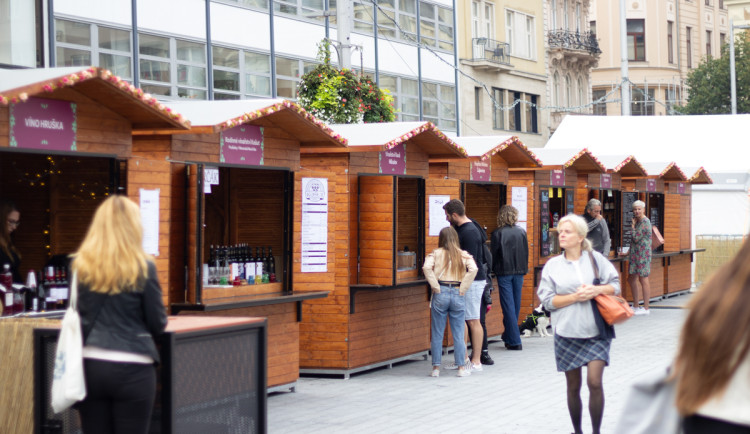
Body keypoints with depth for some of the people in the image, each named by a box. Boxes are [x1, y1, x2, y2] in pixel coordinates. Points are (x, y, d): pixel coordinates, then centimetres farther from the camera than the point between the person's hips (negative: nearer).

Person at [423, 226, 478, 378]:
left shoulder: (436, 254, 0)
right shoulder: (464, 255, 3)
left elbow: (427, 267, -16)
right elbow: (473, 269, -12)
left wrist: (435, 286, -9)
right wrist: (463, 288, -6)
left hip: (441, 293, -1)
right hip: (458, 294, 1)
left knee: (437, 333, 6)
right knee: (458, 333, 8)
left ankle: (436, 367, 8)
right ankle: (461, 367, 11)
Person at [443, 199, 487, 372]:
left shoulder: (469, 232, -17)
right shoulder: (461, 228, 14)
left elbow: (471, 262, -21)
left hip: (472, 280, -10)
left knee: (473, 320, -4)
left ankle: (476, 361, 1)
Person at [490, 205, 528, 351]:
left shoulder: (498, 233, -9)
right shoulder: (521, 232, 1)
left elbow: (493, 254, -4)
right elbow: (526, 253, 8)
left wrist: (493, 269, 12)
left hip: (504, 273, -4)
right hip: (519, 272, 4)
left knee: (508, 305, -1)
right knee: (516, 304, 13)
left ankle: (514, 340, -5)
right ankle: (509, 336, 25)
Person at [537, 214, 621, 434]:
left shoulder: (595, 258, 3)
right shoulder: (553, 265, 3)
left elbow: (615, 285, 5)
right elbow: (548, 300, -3)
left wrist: (598, 290, -14)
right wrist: (576, 297, -15)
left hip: (596, 332, -1)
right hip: (567, 333, 1)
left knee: (595, 382, -12)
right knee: (573, 387, 9)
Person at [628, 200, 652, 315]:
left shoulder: (645, 222, -14)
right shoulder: (638, 221, 17)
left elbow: (636, 238, -18)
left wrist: (633, 226, -8)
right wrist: (630, 251, 18)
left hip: (643, 254, -10)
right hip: (635, 254, 10)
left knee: (643, 280, -6)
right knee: (631, 279, 13)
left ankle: (646, 308, -2)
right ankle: (636, 306, 21)